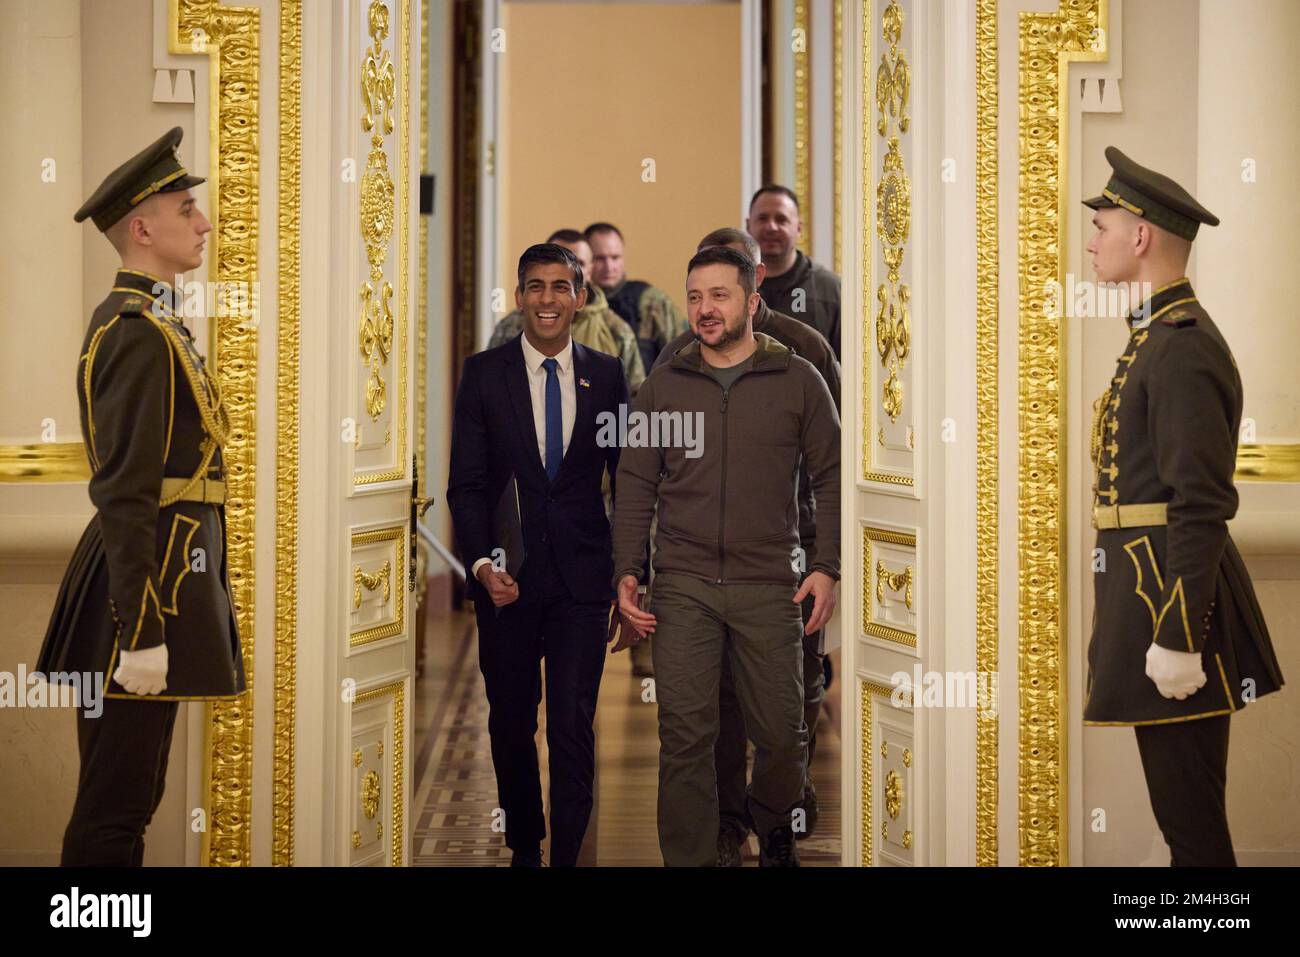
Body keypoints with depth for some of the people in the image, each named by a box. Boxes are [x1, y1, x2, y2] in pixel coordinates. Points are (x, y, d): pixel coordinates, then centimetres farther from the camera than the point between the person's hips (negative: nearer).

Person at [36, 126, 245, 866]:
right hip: (148, 586, -10)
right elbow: (125, 494, -21)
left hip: (160, 576, 10)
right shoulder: (139, 334, -15)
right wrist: (142, 633, -23)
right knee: (113, 812, -4)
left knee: (130, 801, 15)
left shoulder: (141, 322, 16)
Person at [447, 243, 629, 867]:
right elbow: (466, 482, -2)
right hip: (507, 576, 1)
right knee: (511, 724, 13)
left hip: (582, 577, 0)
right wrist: (481, 560, -17)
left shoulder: (606, 375, 4)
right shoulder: (484, 373, 0)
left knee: (574, 728, -4)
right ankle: (523, 848, 30)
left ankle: (567, 856, 6)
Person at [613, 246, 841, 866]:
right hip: (682, 587, 1)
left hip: (768, 585, -1)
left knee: (782, 734, 3)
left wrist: (827, 567, -3)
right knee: (685, 736, -4)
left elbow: (830, 477, 6)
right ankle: (688, 860, 8)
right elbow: (636, 483, 10)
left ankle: (773, 827, 33)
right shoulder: (664, 385, 9)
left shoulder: (798, 381, 5)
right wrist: (626, 571, 1)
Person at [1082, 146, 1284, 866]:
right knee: (1182, 807, 16)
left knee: (1189, 816, -3)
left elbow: (1203, 508, -21)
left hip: (1172, 602, -10)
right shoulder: (1160, 337, 16)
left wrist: (1177, 639, -23)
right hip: (1153, 591, 10)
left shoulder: (1184, 349, -16)